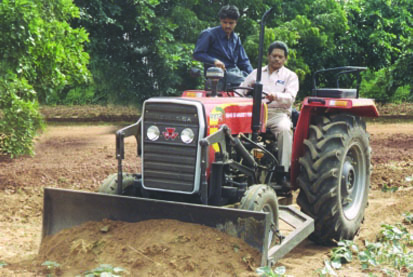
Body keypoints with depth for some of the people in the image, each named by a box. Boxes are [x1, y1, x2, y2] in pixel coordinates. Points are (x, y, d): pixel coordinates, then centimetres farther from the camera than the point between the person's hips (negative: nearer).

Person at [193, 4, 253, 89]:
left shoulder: (236, 38, 21)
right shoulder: (209, 34, 1)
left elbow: (243, 60, 21)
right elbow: (197, 54, -4)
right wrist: (214, 61, -20)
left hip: (235, 72, 7)